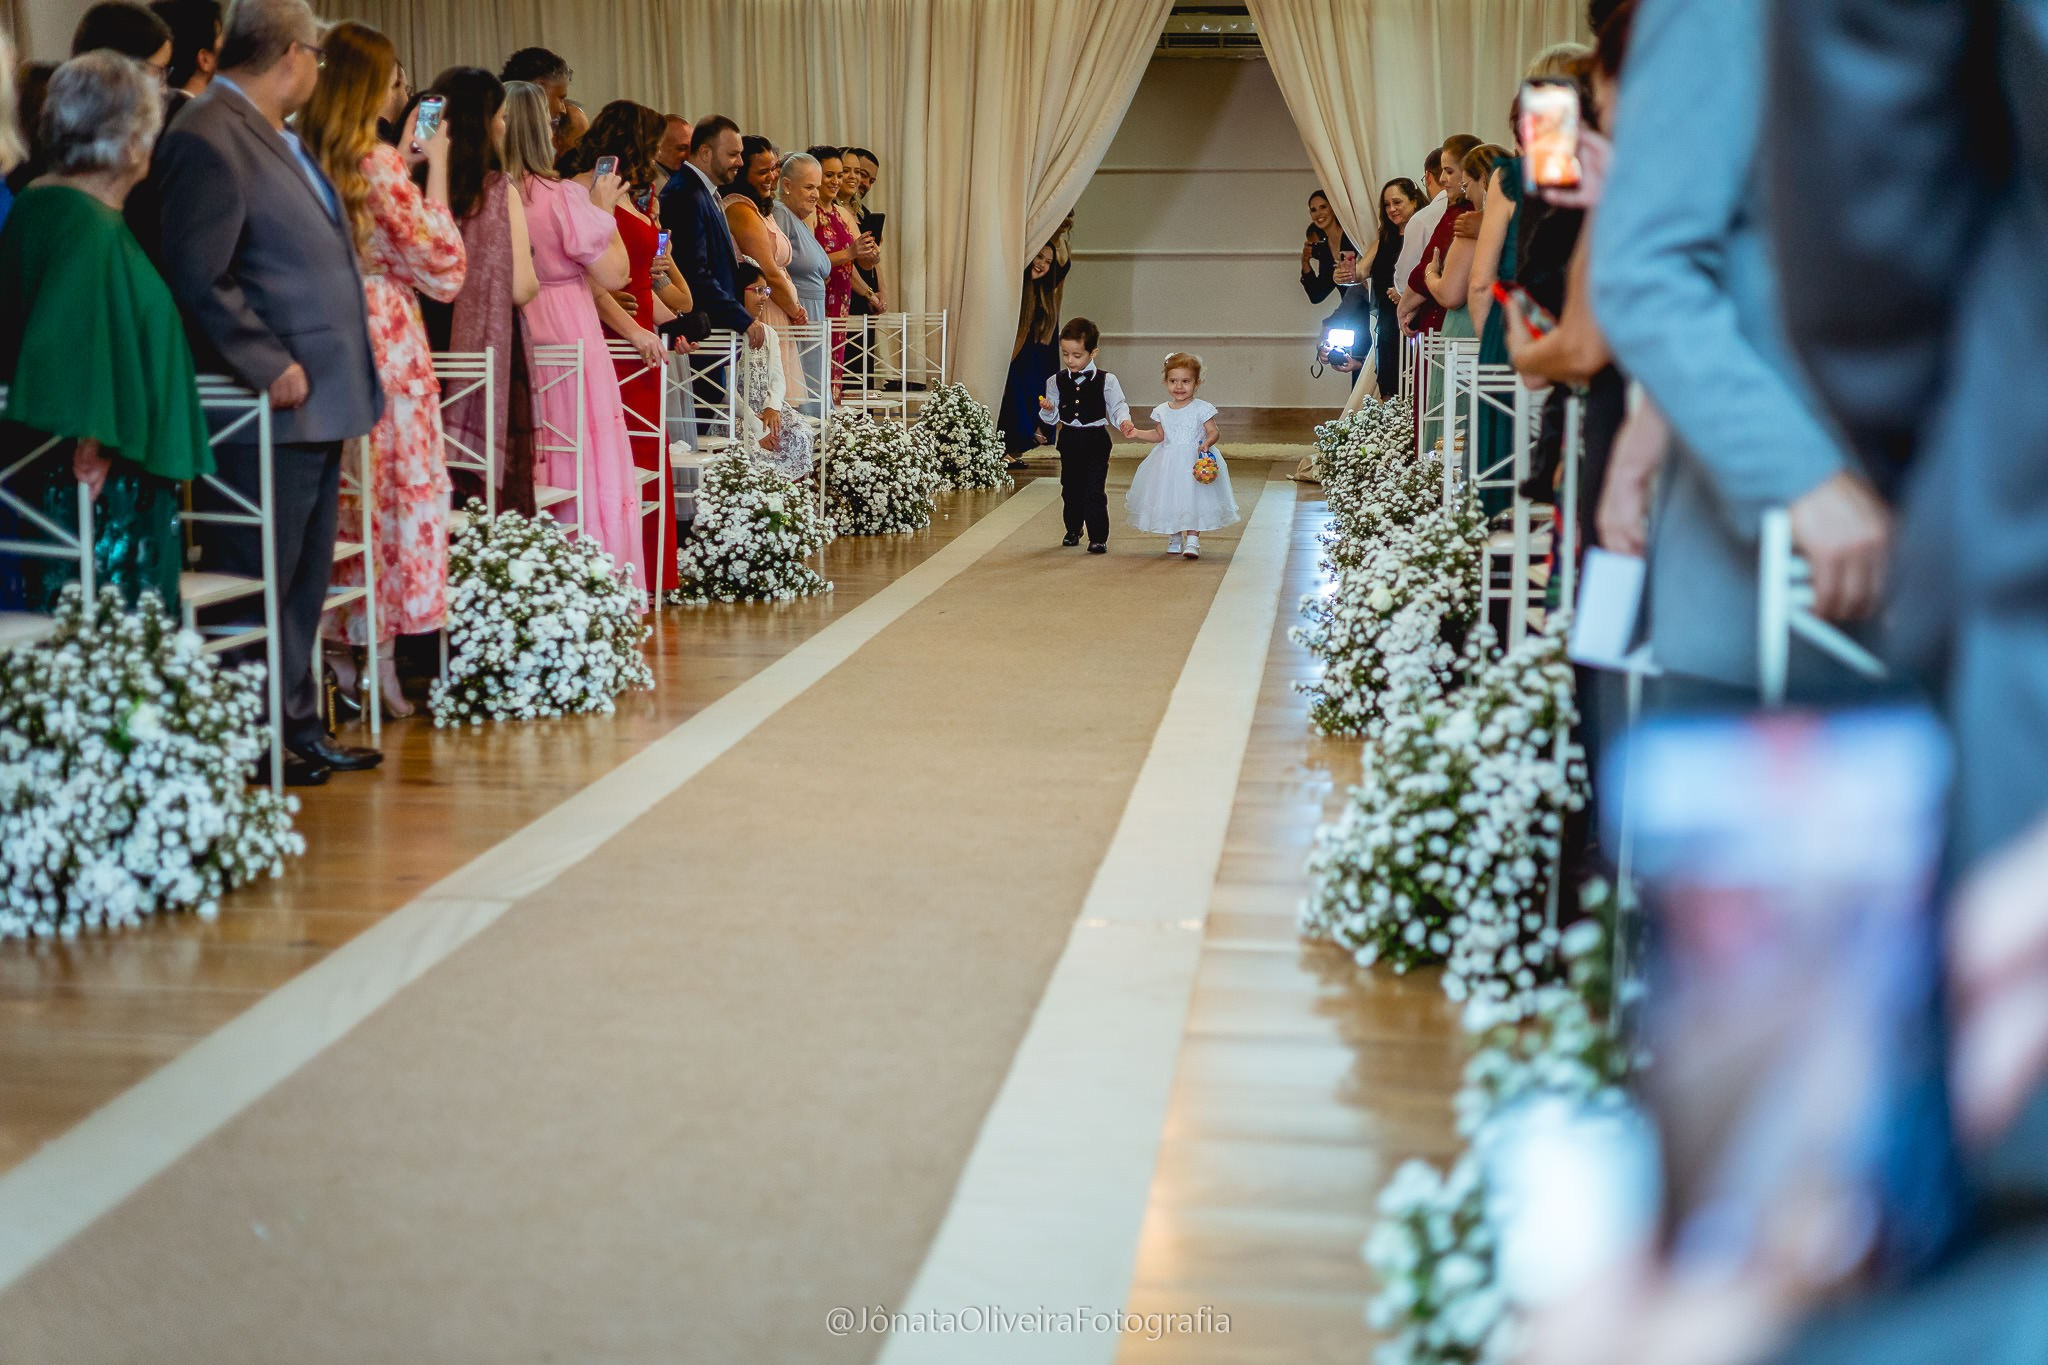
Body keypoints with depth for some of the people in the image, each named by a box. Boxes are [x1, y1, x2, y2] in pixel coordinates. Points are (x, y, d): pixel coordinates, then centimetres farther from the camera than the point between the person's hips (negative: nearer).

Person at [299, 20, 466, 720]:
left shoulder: (303, 159, 4)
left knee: (340, 502, 11)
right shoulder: (377, 165, -13)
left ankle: (338, 659, 14)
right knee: (394, 497, 1)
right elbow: (442, 266, -6)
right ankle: (380, 668, 4)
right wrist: (435, 170, -2)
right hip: (385, 346, -6)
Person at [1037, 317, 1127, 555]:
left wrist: (1124, 420, -23)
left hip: (1095, 440, -4)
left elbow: (1117, 407, -3)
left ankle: (1098, 538, -2)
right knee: (1070, 488, 15)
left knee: (1094, 491, -8)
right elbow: (1052, 418, 6)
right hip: (1069, 440, 4)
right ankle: (1073, 530, 34)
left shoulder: (1106, 381, -7)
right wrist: (1047, 410, -15)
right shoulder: (1056, 382, 2)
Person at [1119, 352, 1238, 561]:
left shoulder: (1201, 409, -8)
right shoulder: (1162, 411, 6)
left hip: (1195, 461, -4)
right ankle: (1174, 538, 25)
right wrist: (1136, 432, 7)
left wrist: (1206, 443, -29)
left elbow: (1213, 432, -9)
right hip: (1168, 463, 4)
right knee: (1169, 502, 9)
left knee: (1193, 500, -9)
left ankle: (1192, 540, -7)